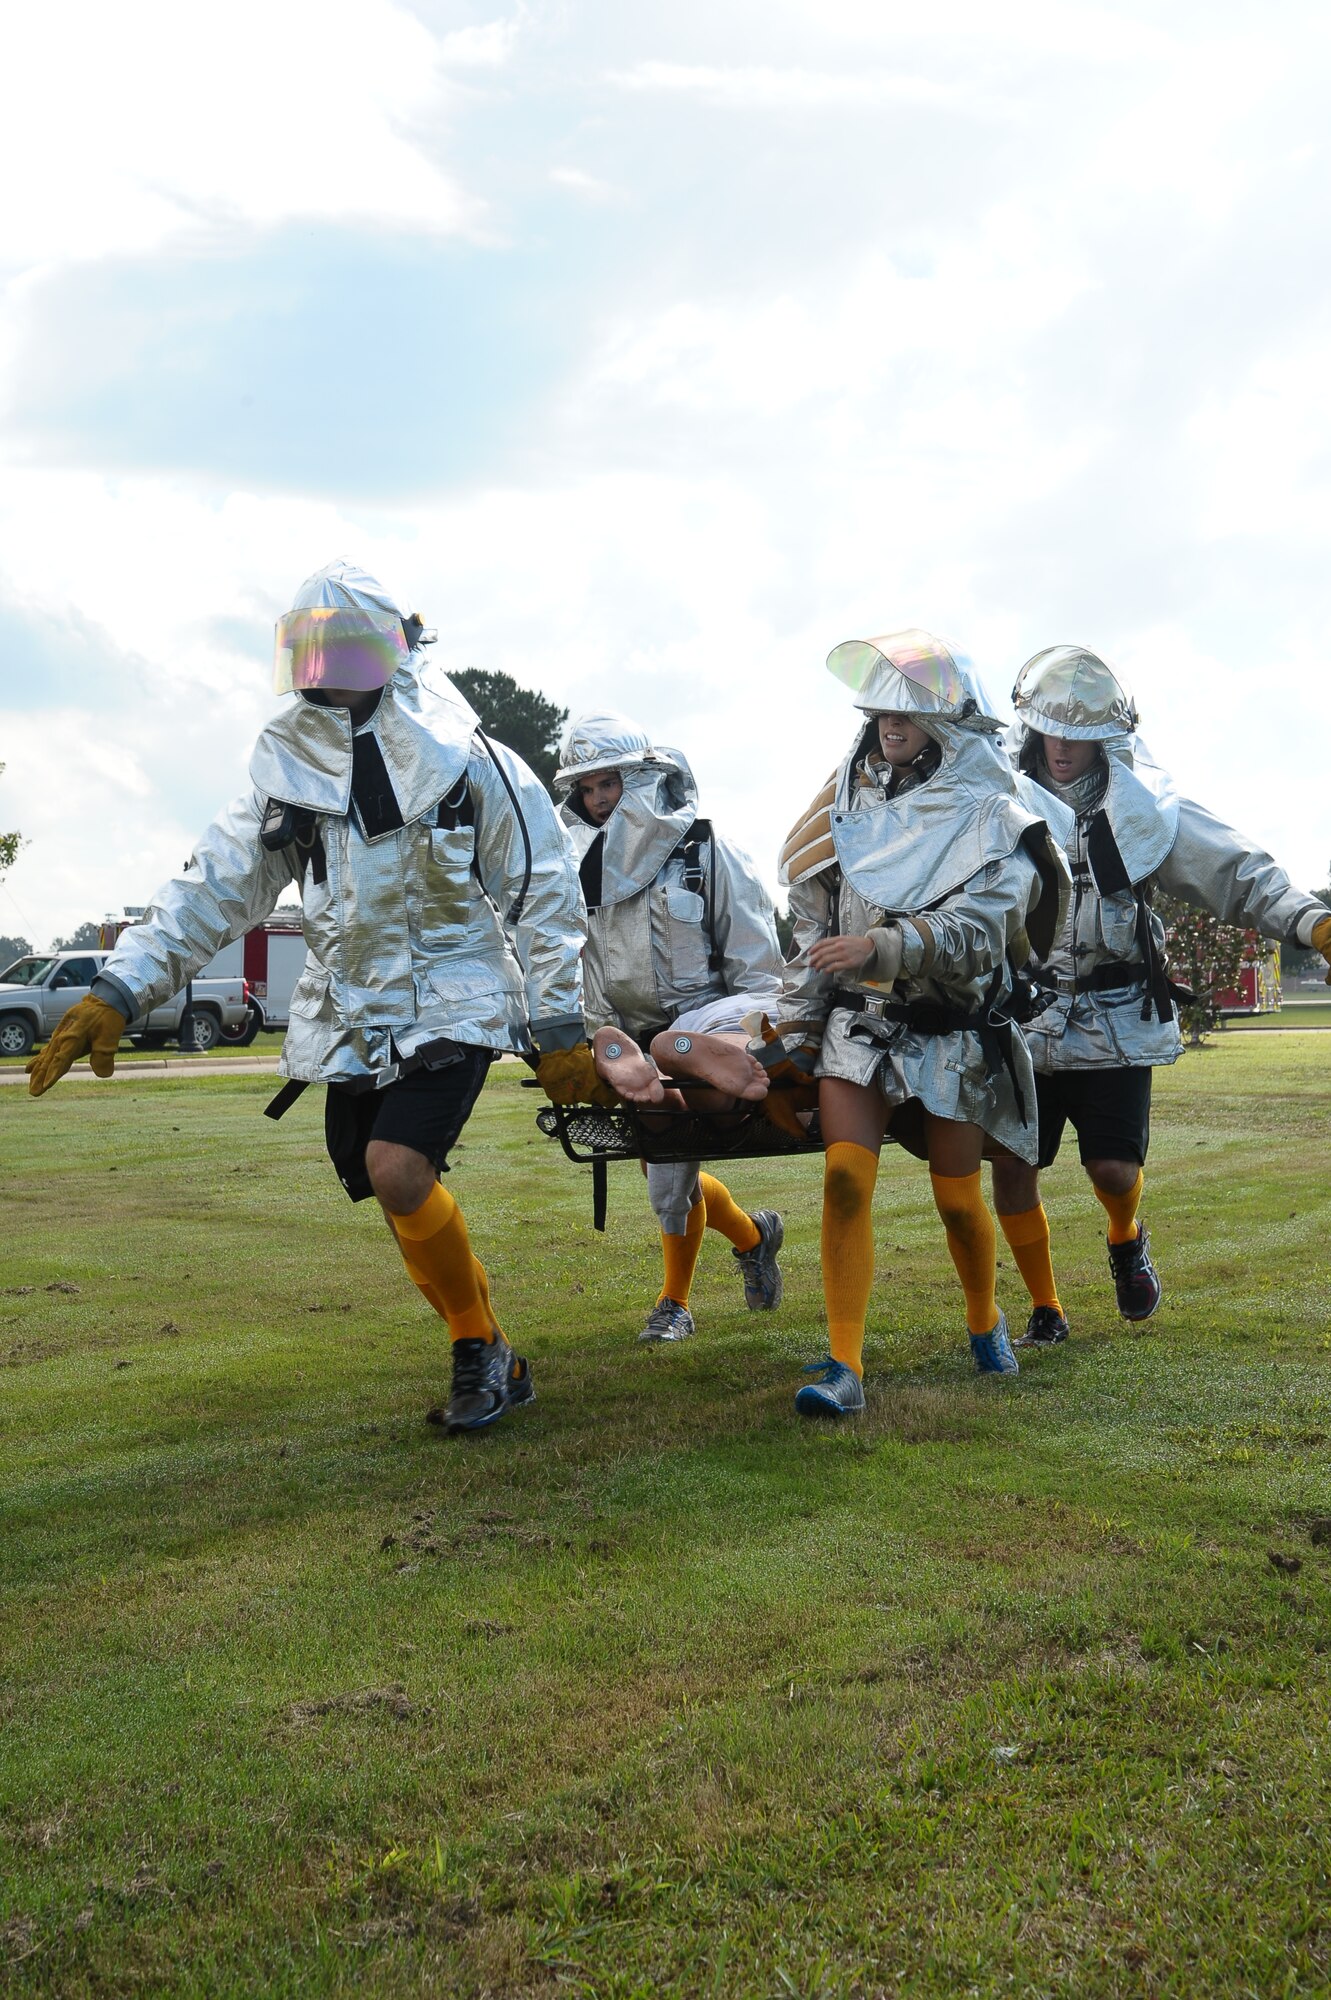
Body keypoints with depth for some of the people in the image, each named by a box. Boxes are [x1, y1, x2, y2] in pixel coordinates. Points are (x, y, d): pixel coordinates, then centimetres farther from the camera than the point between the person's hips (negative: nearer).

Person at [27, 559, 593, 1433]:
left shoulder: (469, 767, -8)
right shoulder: (290, 777, 4)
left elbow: (544, 899, -5)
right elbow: (214, 888, 2)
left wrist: (560, 1027, -6)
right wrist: (119, 991, -7)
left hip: (452, 1009, -5)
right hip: (351, 1023, 6)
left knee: (398, 1170, -24)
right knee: (403, 1199, 7)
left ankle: (481, 1351, -4)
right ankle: (491, 1364, 25)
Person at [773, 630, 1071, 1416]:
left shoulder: (993, 820, -6)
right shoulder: (856, 804, 7)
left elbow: (978, 928, -21)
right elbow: (816, 920, 12)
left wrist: (882, 946, -34)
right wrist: (799, 1017, 10)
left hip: (950, 1034, -2)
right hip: (857, 1023, 3)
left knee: (959, 1199, 7)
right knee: (846, 1179, -14)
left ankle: (986, 1320, 36)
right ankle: (844, 1364, -11)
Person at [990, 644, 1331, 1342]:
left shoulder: (1143, 807, -1)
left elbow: (1239, 873, -3)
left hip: (1114, 1022, -1)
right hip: (1021, 1018, 1)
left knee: (1115, 1167, -6)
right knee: (1011, 1167, -1)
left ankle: (1126, 1239, 33)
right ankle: (1045, 1310, 21)